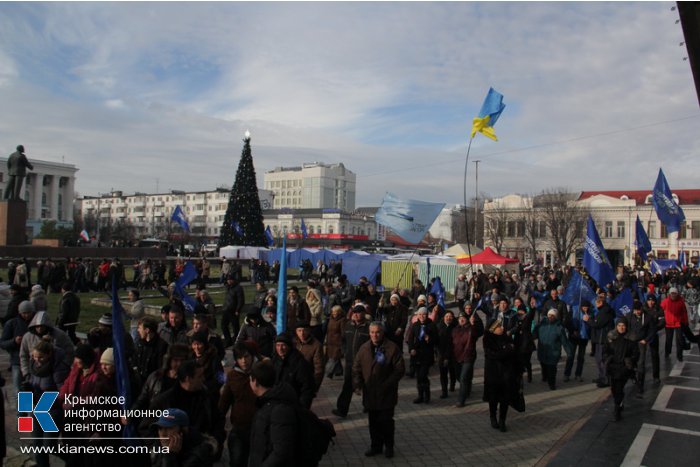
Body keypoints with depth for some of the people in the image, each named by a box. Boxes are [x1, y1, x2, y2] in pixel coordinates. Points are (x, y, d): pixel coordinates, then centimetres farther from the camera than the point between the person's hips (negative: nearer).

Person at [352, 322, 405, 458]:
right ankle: (375, 446, 28)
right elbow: (356, 368, 8)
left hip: (387, 393, -3)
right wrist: (357, 384, -5)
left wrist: (387, 384, -16)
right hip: (370, 392, 4)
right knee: (373, 421, 12)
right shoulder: (364, 348, 3)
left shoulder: (392, 348, -10)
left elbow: (400, 369, -10)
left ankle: (389, 447, 23)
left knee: (386, 421, 4)